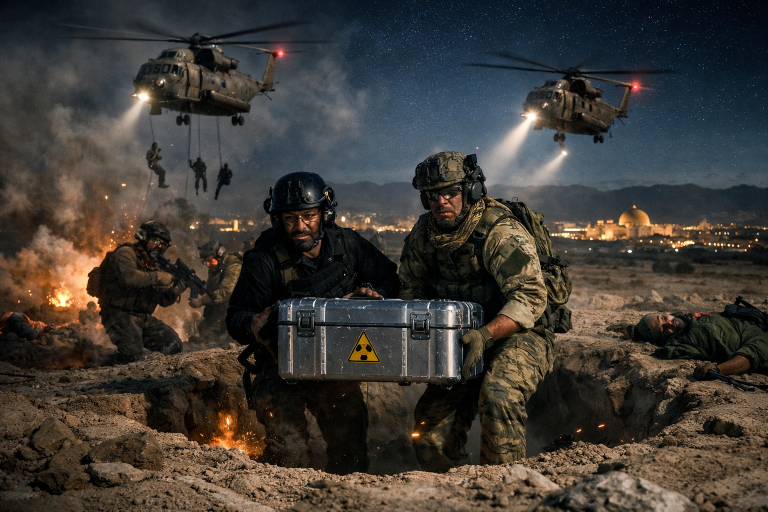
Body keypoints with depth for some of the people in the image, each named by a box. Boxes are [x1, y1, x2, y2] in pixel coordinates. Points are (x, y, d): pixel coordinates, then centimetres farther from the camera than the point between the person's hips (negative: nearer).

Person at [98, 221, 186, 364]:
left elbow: (163, 301, 12)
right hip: (119, 314, -7)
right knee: (132, 350, -30)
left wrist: (176, 290, -10)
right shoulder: (125, 253, -4)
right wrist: (159, 277, -19)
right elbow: (129, 277, -27)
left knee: (174, 345, -8)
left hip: (143, 318, 7)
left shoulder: (153, 264, 19)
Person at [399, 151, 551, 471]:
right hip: (460, 342, 6)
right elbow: (412, 292, 12)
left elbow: (530, 296, -28)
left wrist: (486, 334, -41)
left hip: (518, 335, -6)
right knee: (431, 423, -5)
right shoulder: (423, 235, 1)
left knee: (498, 396, -33)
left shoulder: (501, 232, -19)